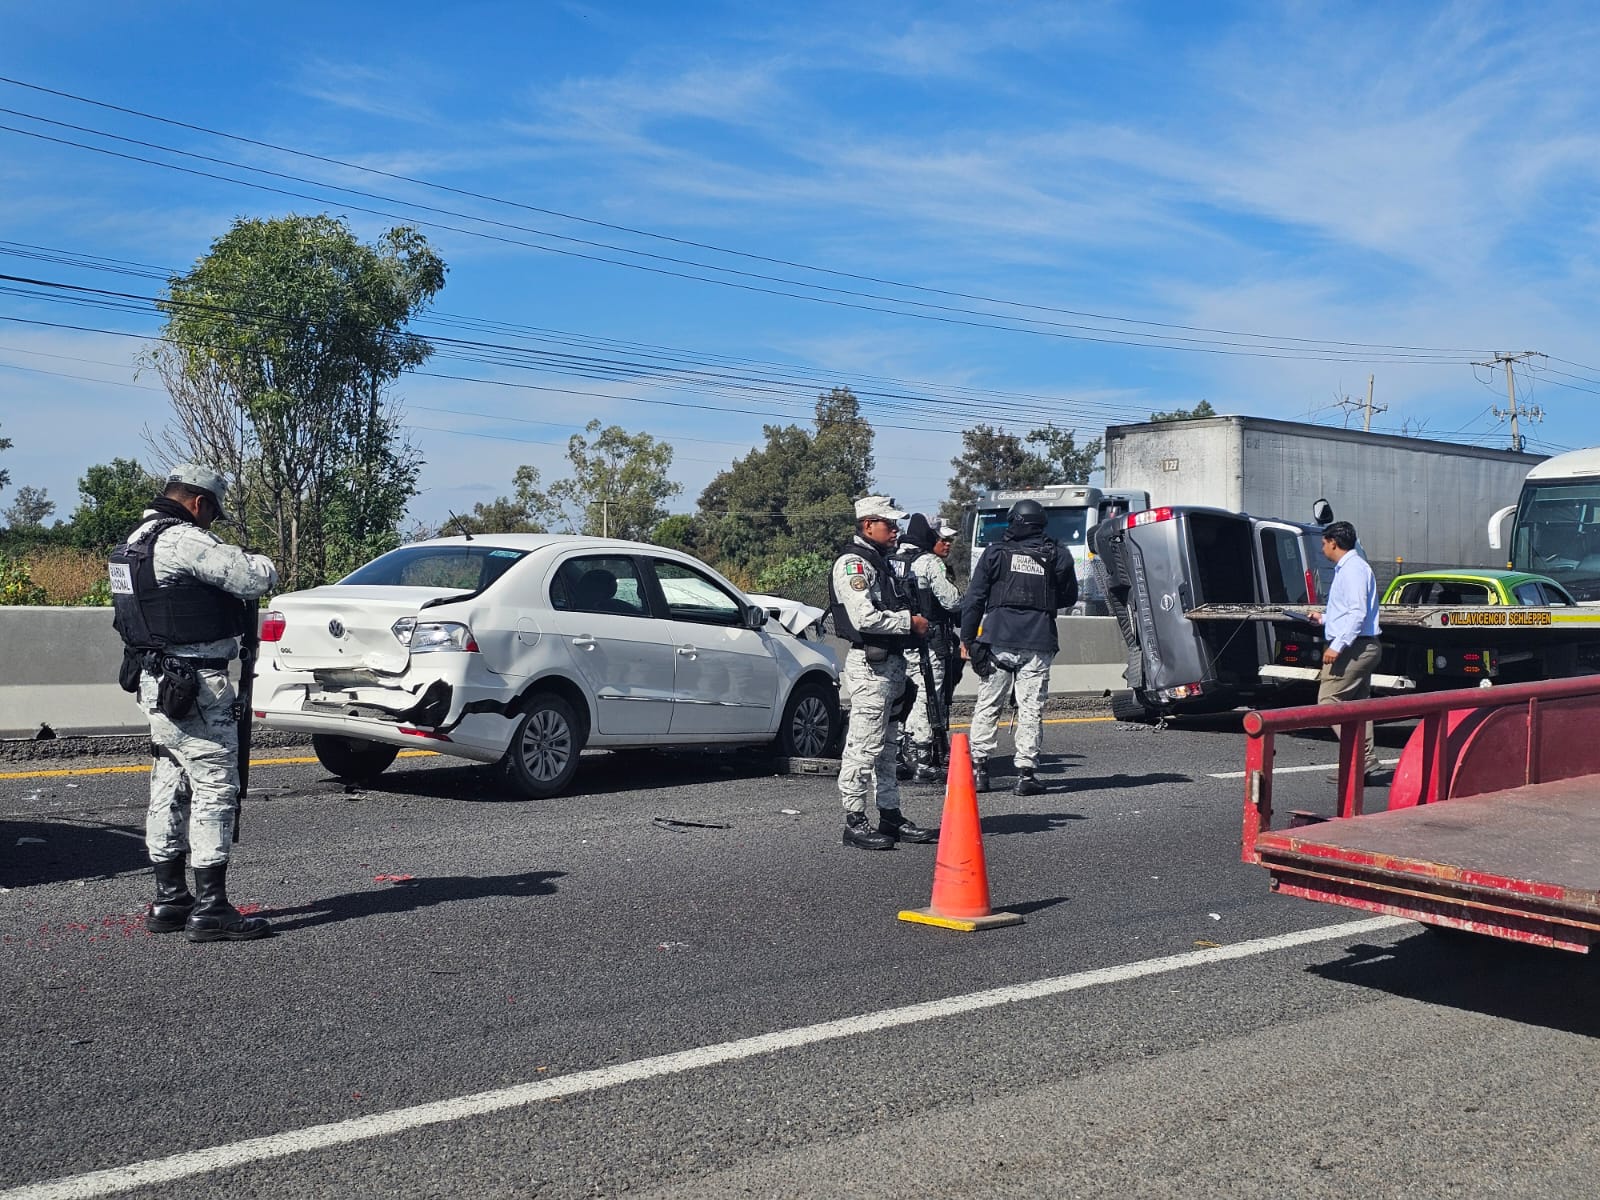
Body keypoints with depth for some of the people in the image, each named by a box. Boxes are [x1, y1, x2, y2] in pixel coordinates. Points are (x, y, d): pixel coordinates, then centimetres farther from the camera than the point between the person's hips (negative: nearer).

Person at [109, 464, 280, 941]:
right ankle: (210, 909, -5)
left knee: (170, 787, 15)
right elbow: (256, 578, -20)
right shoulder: (184, 541, -17)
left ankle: (170, 901, 22)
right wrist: (260, 562, 3)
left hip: (157, 682, 10)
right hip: (194, 685, -10)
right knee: (215, 786, -7)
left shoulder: (134, 541, 15)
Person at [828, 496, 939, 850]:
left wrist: (916, 623, 10)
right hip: (869, 664, -11)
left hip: (891, 663, 11)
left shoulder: (879, 562, 20)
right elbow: (865, 617, -22)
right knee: (863, 745, -8)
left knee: (886, 745, 14)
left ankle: (891, 817, 21)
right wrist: (910, 622, -12)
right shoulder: (852, 562, -11)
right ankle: (854, 822, -3)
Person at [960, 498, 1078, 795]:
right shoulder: (1058, 555, 5)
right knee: (1031, 709, 3)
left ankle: (978, 767, 9)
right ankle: (1025, 773, 2)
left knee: (987, 705, 9)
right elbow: (1069, 598, 16)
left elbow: (974, 599, 1)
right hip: (1038, 644, 1)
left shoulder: (995, 552, 1)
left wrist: (967, 638, 6)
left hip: (998, 640, 0)